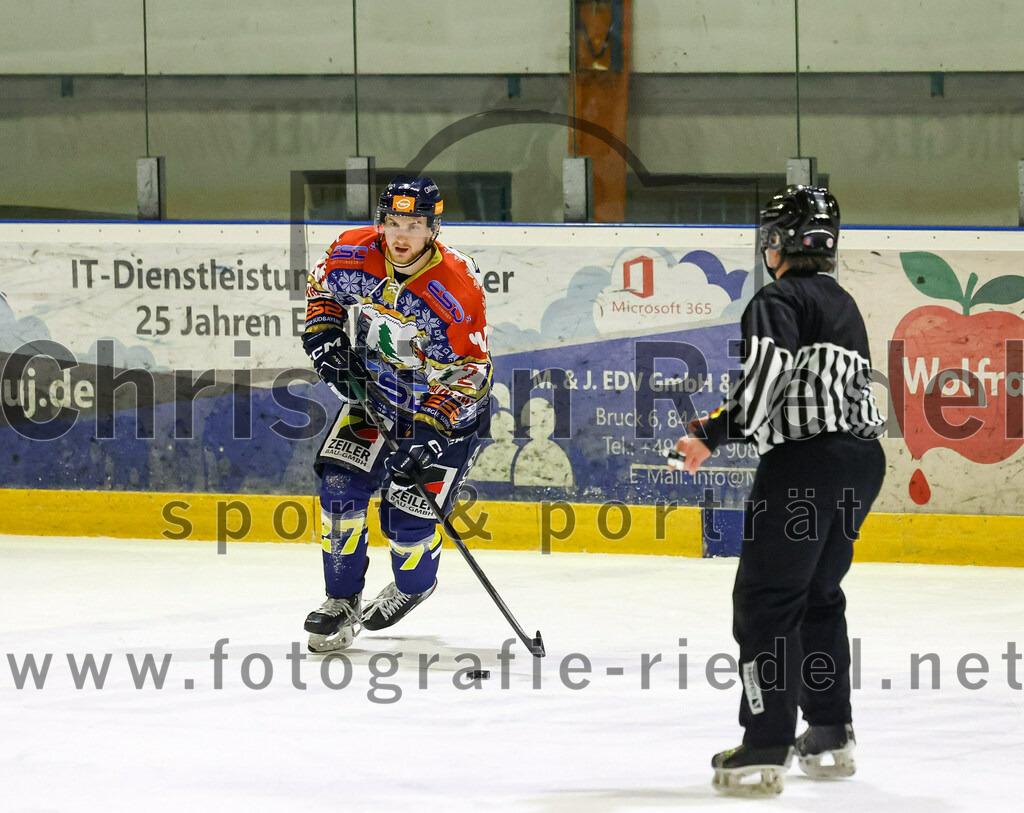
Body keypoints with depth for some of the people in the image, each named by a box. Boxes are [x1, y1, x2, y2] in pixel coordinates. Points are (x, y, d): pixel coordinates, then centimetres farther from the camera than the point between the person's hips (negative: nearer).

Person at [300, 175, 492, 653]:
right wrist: (324, 336, -7)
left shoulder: (457, 290, -30)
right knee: (340, 486, -11)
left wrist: (433, 429, -32)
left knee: (406, 521, -7)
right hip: (372, 393, 5)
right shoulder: (353, 256, -15)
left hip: (445, 410, -4)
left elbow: (469, 372, -24)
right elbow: (322, 288, 9)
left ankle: (414, 586, 27)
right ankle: (341, 600, 6)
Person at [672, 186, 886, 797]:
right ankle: (832, 736, 24)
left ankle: (766, 751, -12)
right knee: (819, 596, 21)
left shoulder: (780, 299, -6)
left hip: (807, 461, -9)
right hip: (863, 456, 9)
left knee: (766, 600, -6)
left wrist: (714, 434, -12)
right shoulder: (843, 304, 22)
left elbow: (768, 372, -20)